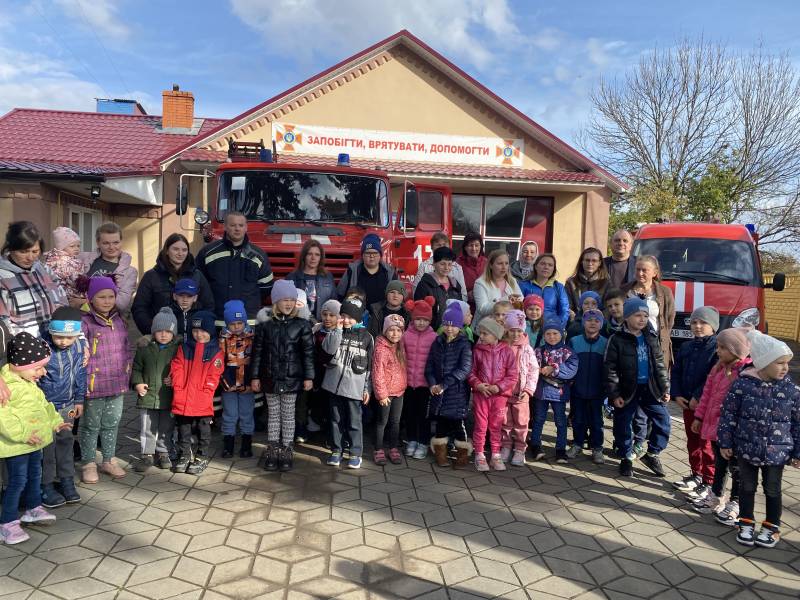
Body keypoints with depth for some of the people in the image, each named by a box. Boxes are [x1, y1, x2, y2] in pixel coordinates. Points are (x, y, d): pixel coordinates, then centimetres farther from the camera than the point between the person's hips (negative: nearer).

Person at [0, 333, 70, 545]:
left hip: (34, 441, 10)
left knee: (35, 474, 22)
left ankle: (34, 508, 40)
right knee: (18, 481, -3)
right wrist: (21, 433, -33)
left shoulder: (29, 383, 8)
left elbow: (43, 404, 20)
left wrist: (55, 421, 16)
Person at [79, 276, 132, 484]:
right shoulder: (85, 322, -11)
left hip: (117, 383, 5)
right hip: (94, 385, -5)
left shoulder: (119, 321, 8)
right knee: (90, 425, 8)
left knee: (112, 424, 16)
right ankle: (89, 464, 22)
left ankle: (109, 460, 30)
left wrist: (126, 374, 10)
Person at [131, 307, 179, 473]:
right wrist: (137, 383, -3)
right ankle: (147, 455, 21)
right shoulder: (145, 349, 2)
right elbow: (136, 368, 11)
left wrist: (175, 380, -13)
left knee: (166, 429, 11)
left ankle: (163, 453, 27)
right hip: (148, 396, 1)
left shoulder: (179, 350, -3)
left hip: (169, 398, -1)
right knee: (147, 429, 8)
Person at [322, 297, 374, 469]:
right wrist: (338, 328, -15)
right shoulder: (336, 333, 4)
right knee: (336, 419, 12)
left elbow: (369, 365, 2)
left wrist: (367, 388, 1)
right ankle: (336, 450, 25)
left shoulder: (366, 337, 0)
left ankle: (356, 453, 16)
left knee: (354, 421, 4)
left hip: (354, 387, -2)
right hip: (335, 384, 2)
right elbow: (328, 349, -16)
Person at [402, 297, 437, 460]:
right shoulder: (406, 335, 0)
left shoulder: (434, 337, -7)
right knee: (409, 412, 14)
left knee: (424, 414, 7)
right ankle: (411, 441, 29)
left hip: (425, 382, -3)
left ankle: (423, 443, 20)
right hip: (408, 381, 3)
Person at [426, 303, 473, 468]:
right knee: (440, 422, 9)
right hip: (437, 391, 4)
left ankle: (463, 455, 16)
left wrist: (444, 385, -19)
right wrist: (432, 384, -10)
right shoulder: (438, 342, 7)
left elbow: (465, 369, -16)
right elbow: (429, 366, 8)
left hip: (457, 391, -4)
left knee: (457, 421, -1)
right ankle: (441, 454, 25)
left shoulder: (464, 344, -6)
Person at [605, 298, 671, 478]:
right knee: (623, 425, 5)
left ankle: (652, 454, 22)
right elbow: (610, 368, -11)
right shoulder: (617, 339, -10)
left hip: (650, 388, 4)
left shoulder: (651, 337, 5)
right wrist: (614, 394, -14)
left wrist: (665, 388, 7)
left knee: (663, 421, 2)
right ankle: (626, 458, 25)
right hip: (627, 389, -4)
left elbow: (660, 364, 11)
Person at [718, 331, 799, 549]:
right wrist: (725, 443, -2)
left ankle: (771, 528, 32)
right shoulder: (742, 384, -13)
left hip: (777, 452, 1)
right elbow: (728, 414, -5)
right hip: (746, 449, 0)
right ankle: (746, 524, 30)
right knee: (747, 487, 14)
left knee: (772, 490, 14)